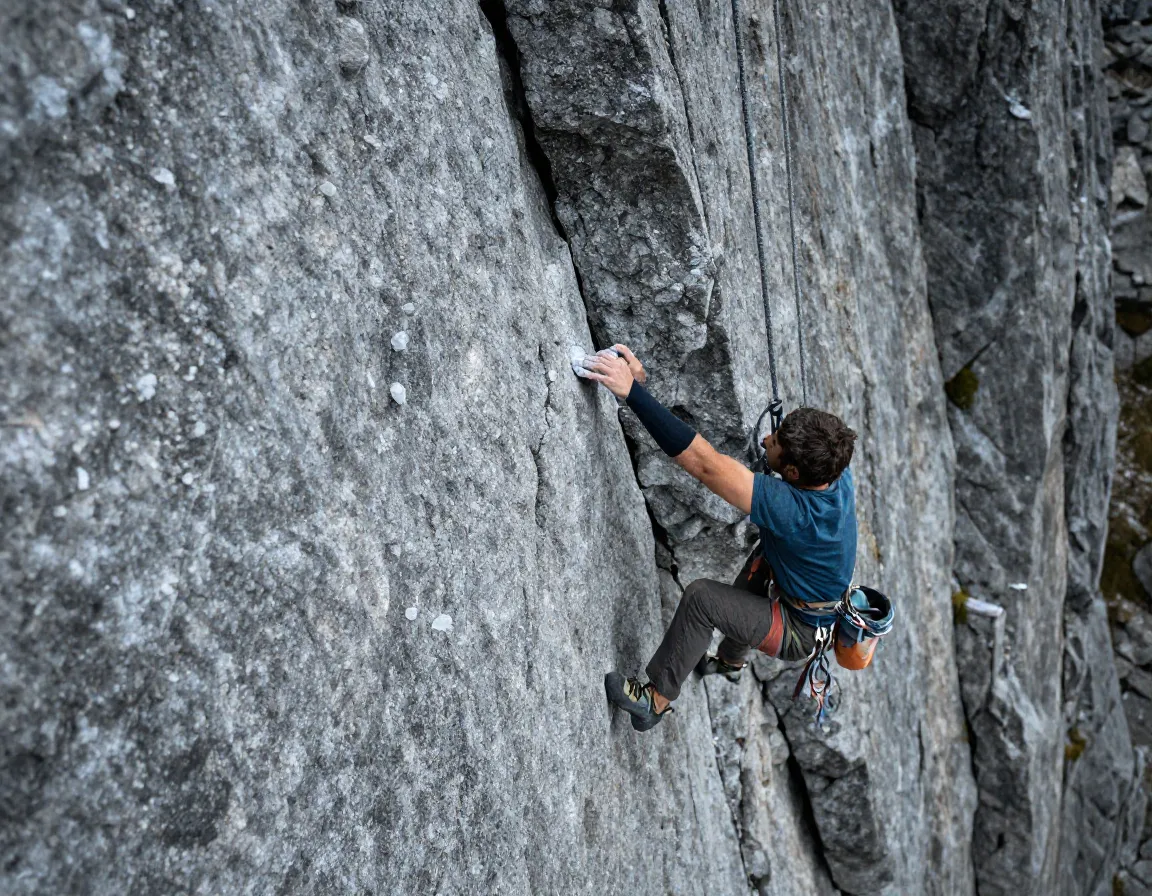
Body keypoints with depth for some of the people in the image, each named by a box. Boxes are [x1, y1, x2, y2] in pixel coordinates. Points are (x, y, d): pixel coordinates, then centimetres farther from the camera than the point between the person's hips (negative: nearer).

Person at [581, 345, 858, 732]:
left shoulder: (793, 510, -39)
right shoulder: (837, 473, -18)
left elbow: (703, 463, -44)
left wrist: (632, 391, -46)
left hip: (796, 633, -9)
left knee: (702, 596, -23)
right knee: (767, 551, 30)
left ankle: (656, 699, -6)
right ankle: (732, 660, 46)